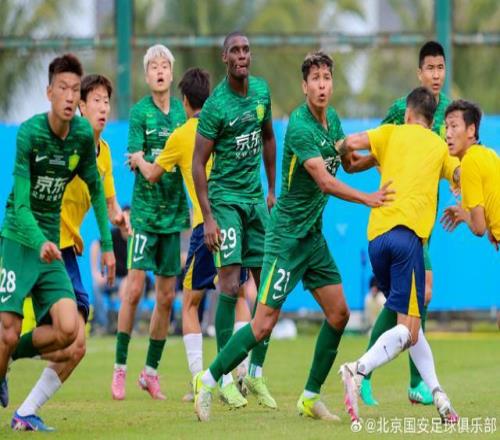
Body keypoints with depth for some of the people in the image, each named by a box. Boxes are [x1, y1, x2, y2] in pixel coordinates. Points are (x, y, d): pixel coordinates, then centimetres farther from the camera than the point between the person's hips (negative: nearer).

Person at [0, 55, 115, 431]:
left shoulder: (83, 135, -1)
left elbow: (96, 190, 15)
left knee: (70, 333, -12)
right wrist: (40, 244, -36)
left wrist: (107, 245, 11)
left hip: (54, 248, 4)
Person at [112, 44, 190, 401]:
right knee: (135, 288, -9)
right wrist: (146, 165, -32)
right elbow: (134, 156, -12)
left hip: (175, 211, 4)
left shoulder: (182, 111, 7)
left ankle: (151, 372, 15)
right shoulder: (140, 112, -3)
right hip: (145, 210, -4)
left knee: (167, 296, 5)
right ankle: (120, 368, -1)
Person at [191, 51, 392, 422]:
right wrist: (367, 199, -37)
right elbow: (324, 181, -29)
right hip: (288, 236, -8)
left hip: (314, 236, 9)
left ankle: (311, 396, 14)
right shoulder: (300, 126, -20)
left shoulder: (333, 120, 7)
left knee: (339, 313, 5)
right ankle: (208, 381, 5)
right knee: (264, 323, -9)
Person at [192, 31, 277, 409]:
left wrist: (273, 190, 18)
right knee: (231, 285, -14)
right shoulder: (216, 105, -14)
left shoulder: (262, 90, 5)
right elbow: (198, 163, -12)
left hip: (256, 198, 6)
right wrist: (208, 218, -17)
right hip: (225, 198, -6)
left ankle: (256, 374, 14)